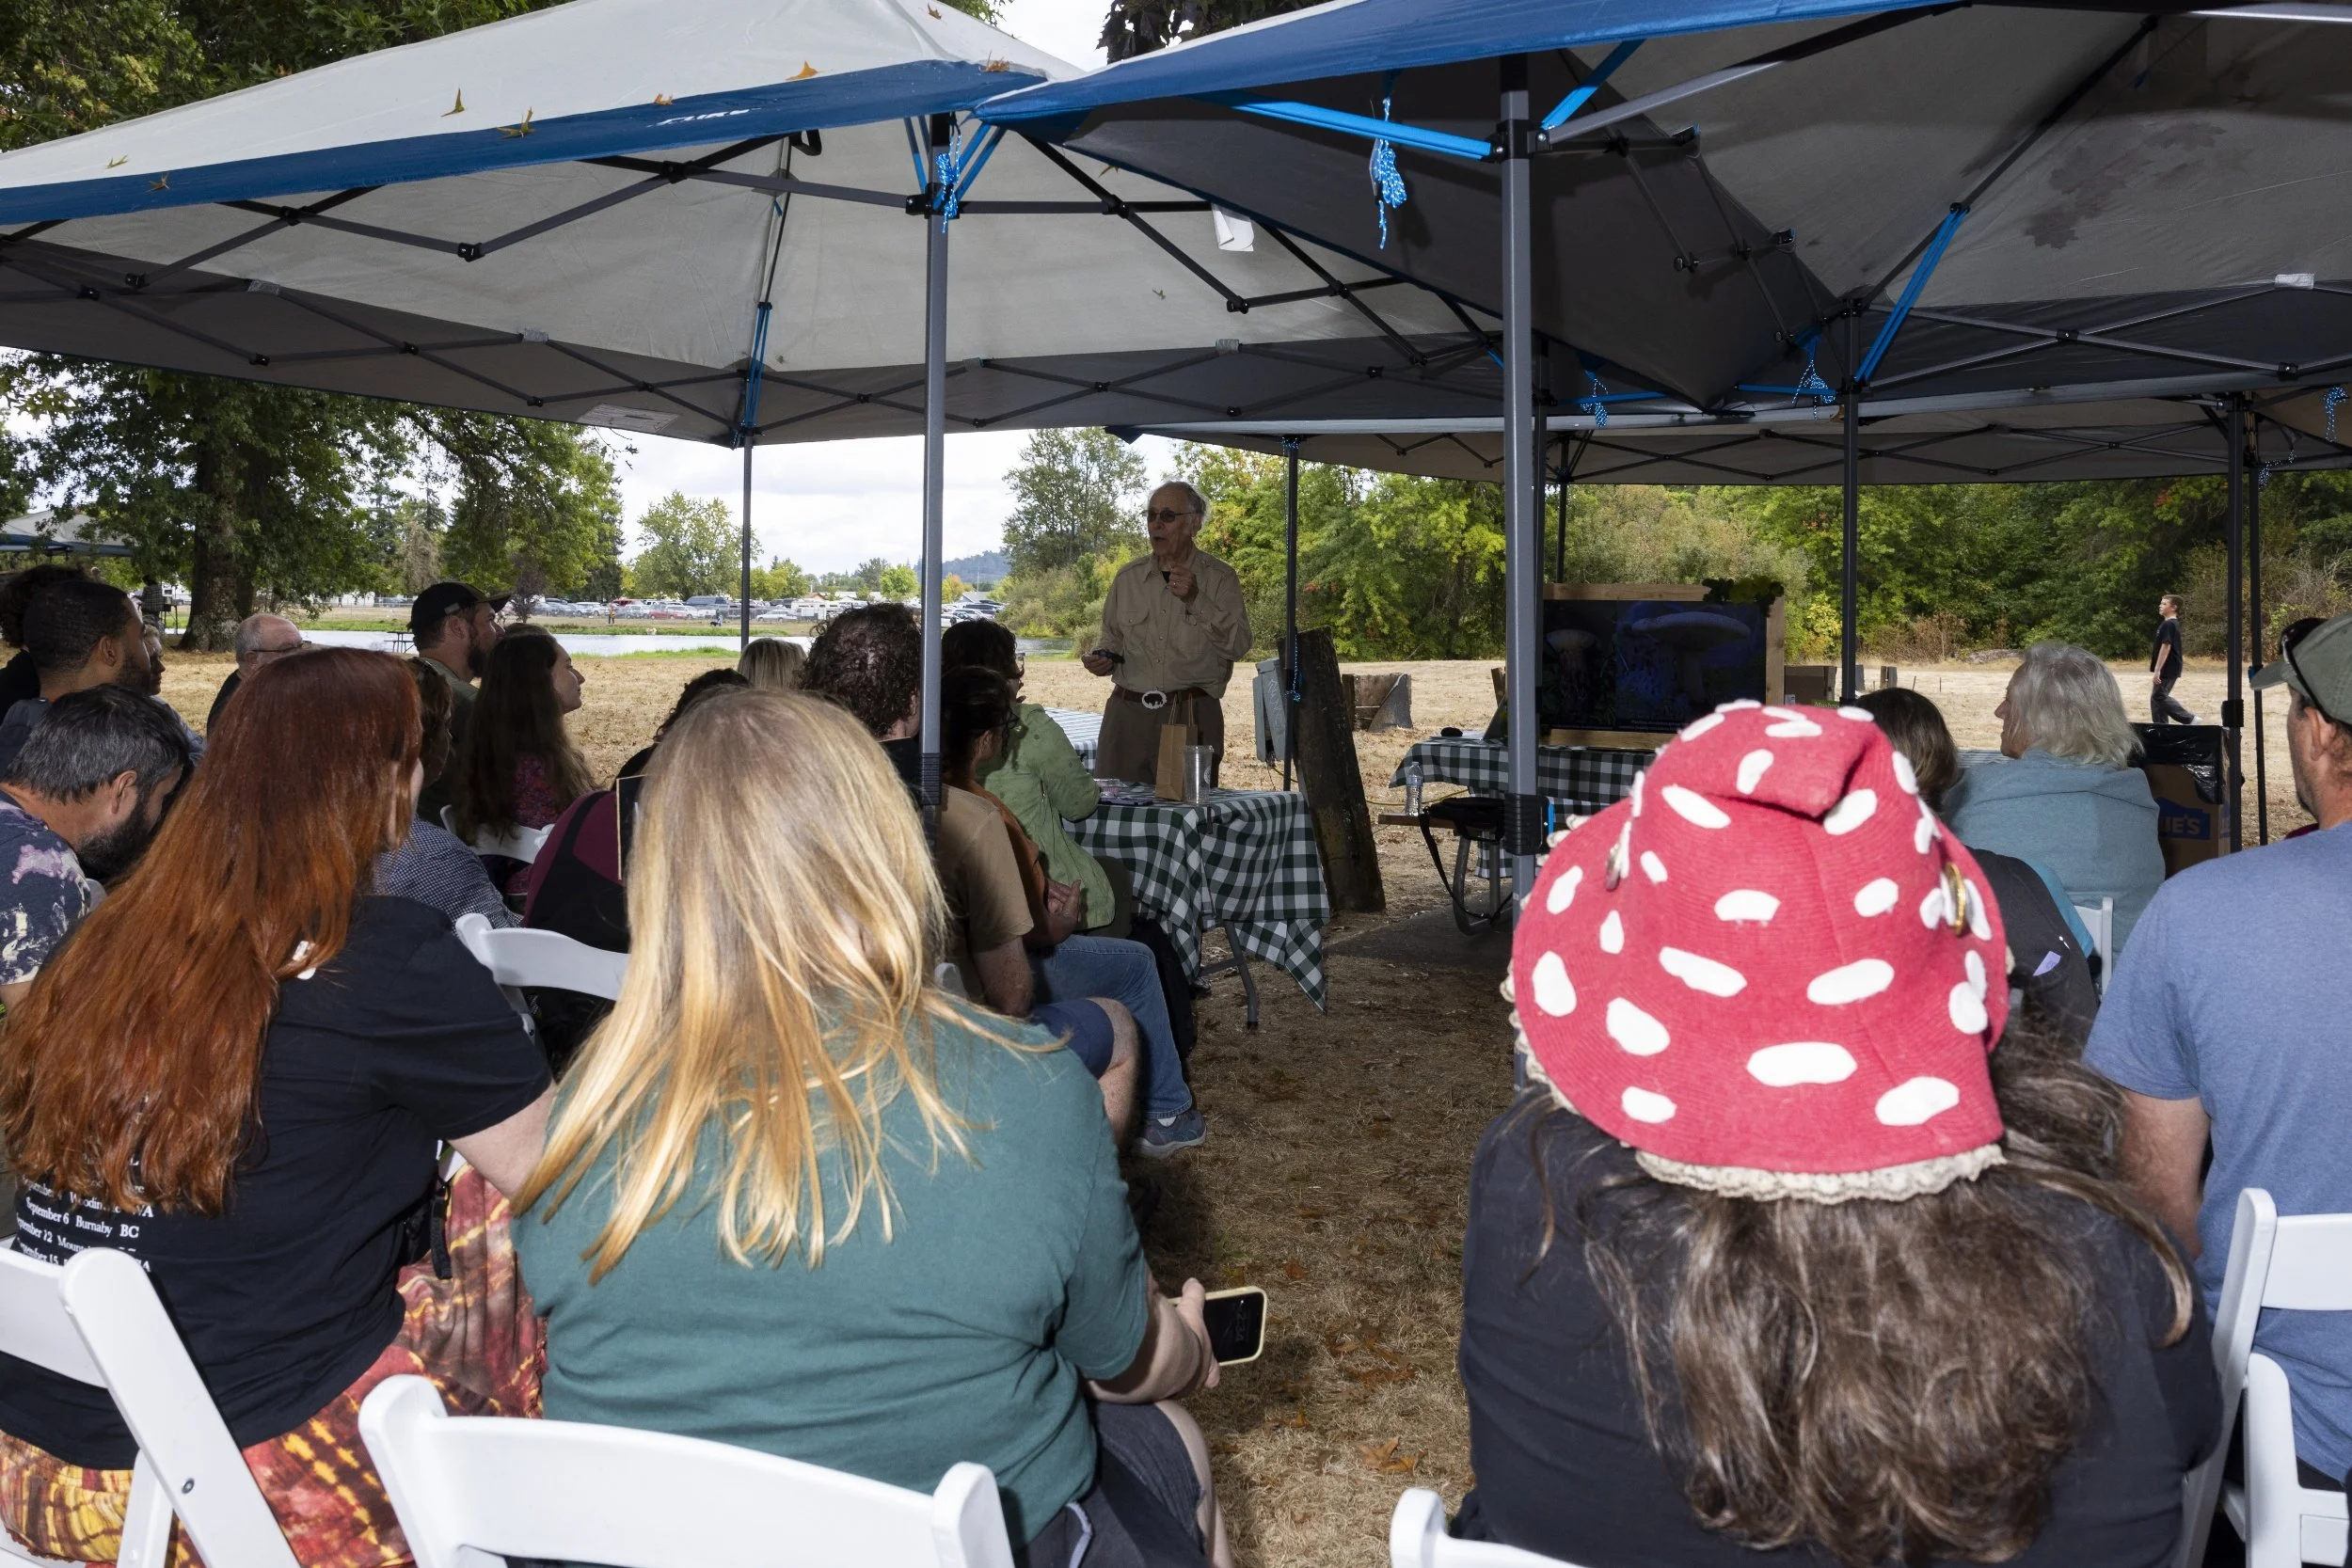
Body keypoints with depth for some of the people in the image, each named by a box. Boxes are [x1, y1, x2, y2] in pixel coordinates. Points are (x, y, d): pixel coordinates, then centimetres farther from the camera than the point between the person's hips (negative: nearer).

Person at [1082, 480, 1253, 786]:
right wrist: (1100, 657, 2)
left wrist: (1196, 600, -19)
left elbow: (1239, 645, -10)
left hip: (1192, 717, -3)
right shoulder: (1128, 576, 13)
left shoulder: (1219, 577, 2)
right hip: (1127, 714, 3)